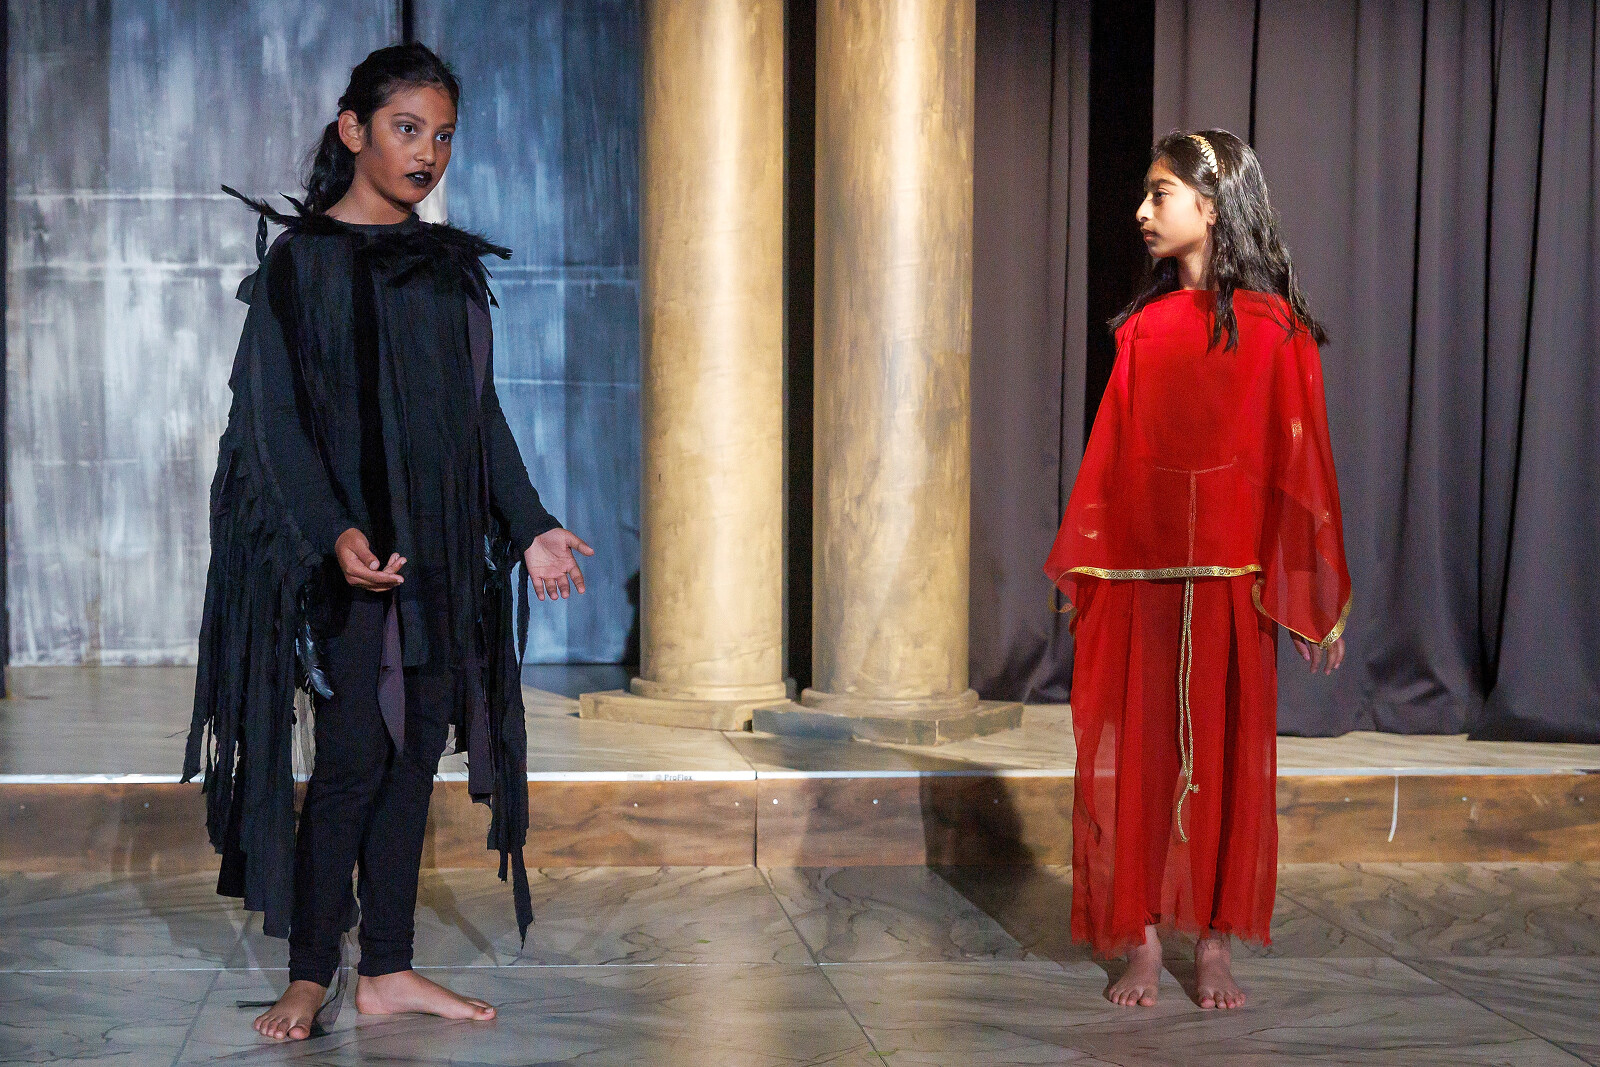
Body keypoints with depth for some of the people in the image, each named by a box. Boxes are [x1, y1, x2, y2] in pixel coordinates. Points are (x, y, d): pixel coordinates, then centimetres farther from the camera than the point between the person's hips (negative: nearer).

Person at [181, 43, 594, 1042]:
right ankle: (310, 975, 7)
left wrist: (530, 526, 9)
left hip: (444, 548, 6)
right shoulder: (302, 256, -5)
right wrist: (333, 533, -23)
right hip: (350, 550, -6)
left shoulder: (452, 263, 13)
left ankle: (389, 968, 14)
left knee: (416, 754, 7)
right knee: (353, 760, -6)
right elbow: (274, 413, -11)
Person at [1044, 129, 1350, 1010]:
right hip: (1136, 574, 4)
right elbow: (1109, 454, 11)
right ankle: (1141, 942, 11)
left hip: (1230, 577, -3)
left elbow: (1301, 464, -4)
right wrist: (1081, 573, 9)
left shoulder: (1272, 328, -3)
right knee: (1133, 754, 3)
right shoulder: (1142, 325, 10)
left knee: (1225, 752, 3)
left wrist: (1318, 603, -6)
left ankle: (1213, 946, 13)